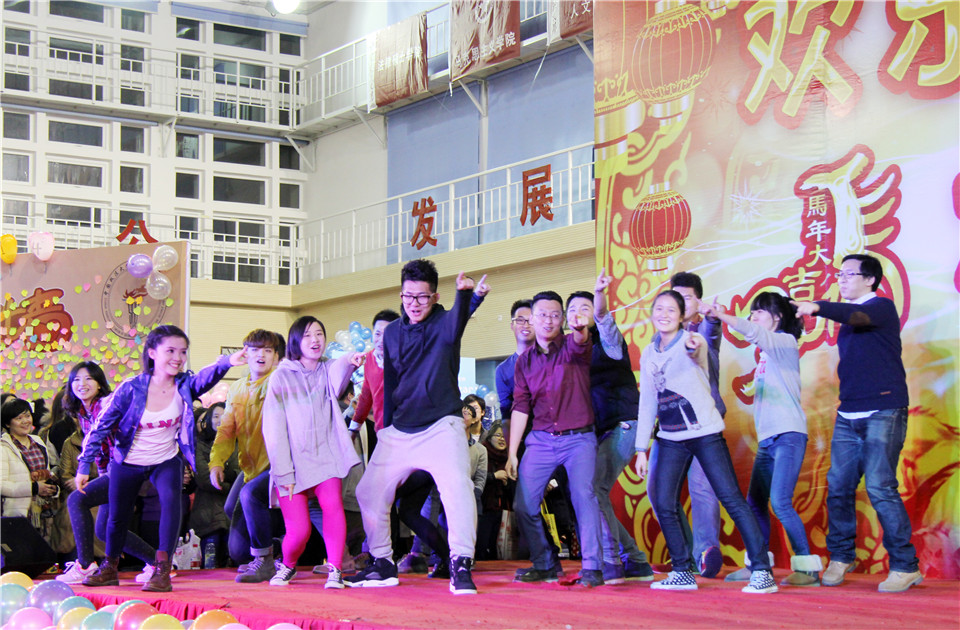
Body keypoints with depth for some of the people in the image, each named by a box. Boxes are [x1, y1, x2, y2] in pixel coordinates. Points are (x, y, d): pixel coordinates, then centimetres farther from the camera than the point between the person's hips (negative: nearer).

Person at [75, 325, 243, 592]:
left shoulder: (184, 385, -16)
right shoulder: (131, 388, -19)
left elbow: (206, 377, -39)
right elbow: (102, 425, -11)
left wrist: (227, 362, -61)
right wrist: (84, 465, -13)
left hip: (166, 461, 0)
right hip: (128, 462, 0)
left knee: (171, 499, -29)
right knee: (118, 517, 15)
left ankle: (162, 569, -27)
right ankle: (109, 567, 43)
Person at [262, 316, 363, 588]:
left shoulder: (328, 370, 8)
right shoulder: (281, 377, 3)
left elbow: (337, 377, -19)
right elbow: (273, 428, -2)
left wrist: (348, 362, -43)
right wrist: (283, 472, -10)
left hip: (324, 455, 1)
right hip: (291, 461, -1)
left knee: (332, 503, -26)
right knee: (299, 530, -8)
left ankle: (335, 570, -16)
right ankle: (287, 566, 23)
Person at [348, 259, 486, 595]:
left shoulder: (444, 323, -5)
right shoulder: (392, 332, 10)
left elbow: (457, 322, -32)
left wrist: (464, 293, -54)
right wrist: (387, 427, 16)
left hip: (441, 426, -6)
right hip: (399, 430, 6)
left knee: (457, 485, -27)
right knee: (369, 491, 8)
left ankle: (461, 565, -24)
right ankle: (383, 564, 22)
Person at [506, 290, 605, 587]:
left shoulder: (573, 347, 0)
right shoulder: (525, 361, 10)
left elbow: (581, 343, -27)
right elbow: (520, 407, 10)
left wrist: (580, 329, -52)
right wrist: (511, 454, 5)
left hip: (578, 439, -4)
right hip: (540, 440, 4)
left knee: (583, 494, -23)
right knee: (523, 505, -4)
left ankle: (592, 568, -21)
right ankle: (545, 565, 13)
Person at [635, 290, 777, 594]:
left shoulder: (692, 342, -5)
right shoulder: (648, 354, 11)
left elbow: (694, 353, -32)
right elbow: (647, 402, 15)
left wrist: (693, 347, -57)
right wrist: (641, 448, 11)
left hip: (705, 433, -5)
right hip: (671, 440, 5)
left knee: (732, 498, -10)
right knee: (663, 505, -3)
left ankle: (762, 571, -7)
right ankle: (683, 572, 10)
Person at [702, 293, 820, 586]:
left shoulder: (786, 342, -3)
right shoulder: (766, 352, 21)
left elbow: (754, 333, -21)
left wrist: (721, 315, -25)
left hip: (788, 435, -8)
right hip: (766, 438, 8)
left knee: (780, 501, -16)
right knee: (755, 503, 7)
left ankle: (807, 567, -12)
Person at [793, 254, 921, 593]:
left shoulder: (882, 307, -4)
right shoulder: (849, 316, 19)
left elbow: (857, 316, -27)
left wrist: (818, 307, -40)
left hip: (883, 413, -7)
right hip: (848, 415, 7)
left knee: (880, 486, -12)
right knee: (838, 486, 3)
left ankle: (905, 566, -4)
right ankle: (840, 557, 16)